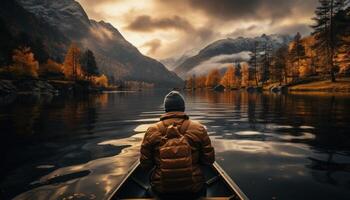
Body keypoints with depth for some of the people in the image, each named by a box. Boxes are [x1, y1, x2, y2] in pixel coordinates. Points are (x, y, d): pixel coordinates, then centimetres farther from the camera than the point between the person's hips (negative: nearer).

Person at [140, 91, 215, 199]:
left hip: (161, 190, 1)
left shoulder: (151, 131, -9)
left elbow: (145, 164, -4)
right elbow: (209, 160, -4)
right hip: (194, 190, 0)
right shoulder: (199, 129, -10)